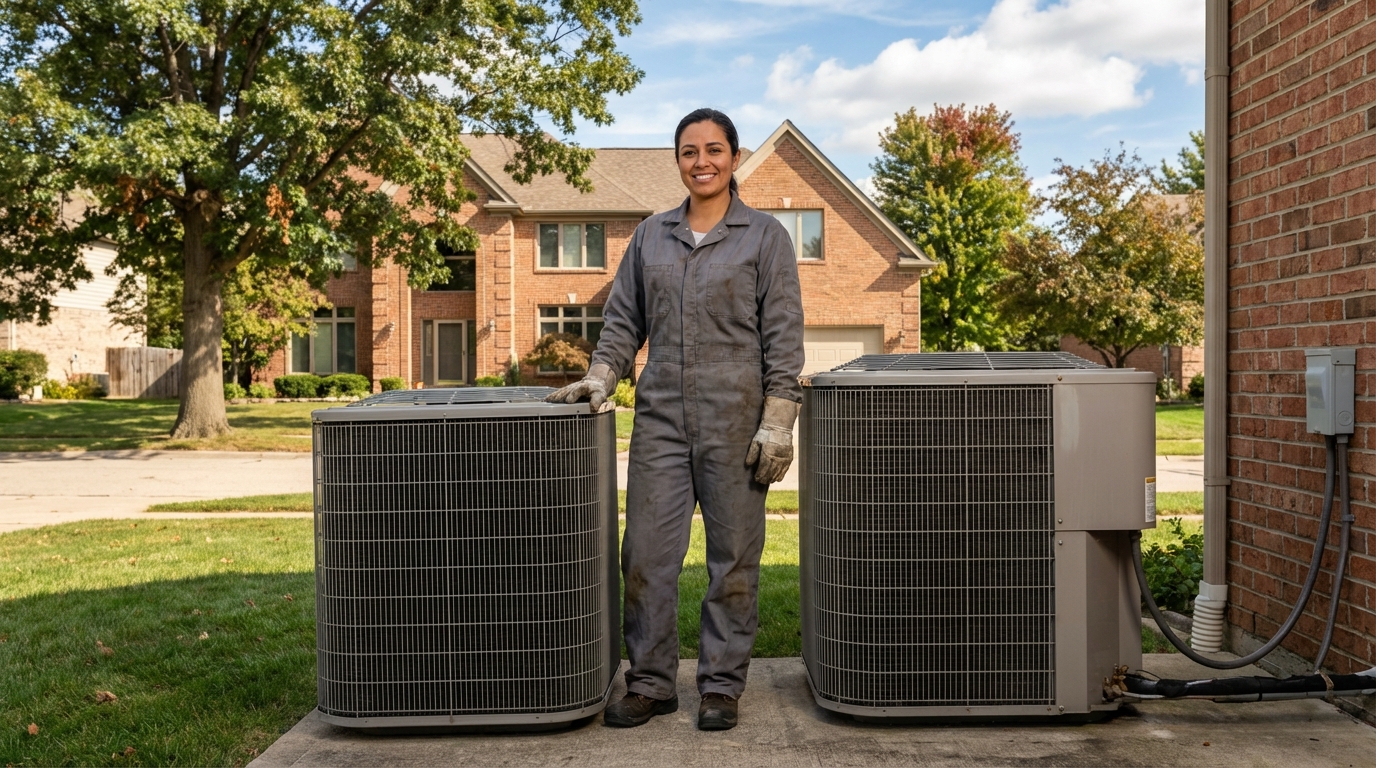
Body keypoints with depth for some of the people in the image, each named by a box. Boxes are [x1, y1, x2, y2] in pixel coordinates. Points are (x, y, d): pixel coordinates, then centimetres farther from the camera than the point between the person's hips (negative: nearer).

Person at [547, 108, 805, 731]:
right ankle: (650, 682, 16)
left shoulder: (765, 236, 2)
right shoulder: (651, 235, 13)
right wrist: (601, 376, -1)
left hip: (735, 419, -3)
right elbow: (624, 320, 16)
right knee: (646, 552, 2)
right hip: (660, 417, 3)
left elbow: (782, 336, -2)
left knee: (733, 556, 4)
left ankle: (721, 685, 17)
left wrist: (777, 423, -9)